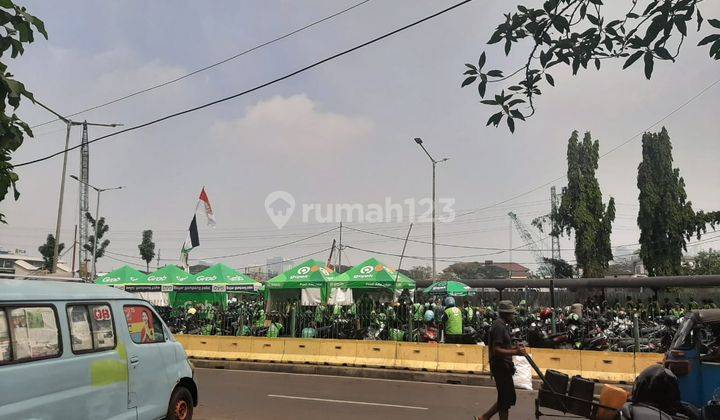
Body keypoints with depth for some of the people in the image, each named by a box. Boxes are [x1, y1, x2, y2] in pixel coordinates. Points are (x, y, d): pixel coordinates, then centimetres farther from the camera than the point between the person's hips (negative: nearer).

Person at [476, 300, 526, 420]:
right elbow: (496, 350, -25)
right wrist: (515, 352, -29)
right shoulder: (499, 326, -18)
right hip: (501, 367, -10)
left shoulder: (502, 325, 15)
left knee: (506, 398, 16)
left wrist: (515, 348, 11)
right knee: (506, 399, -1)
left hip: (504, 367, 10)